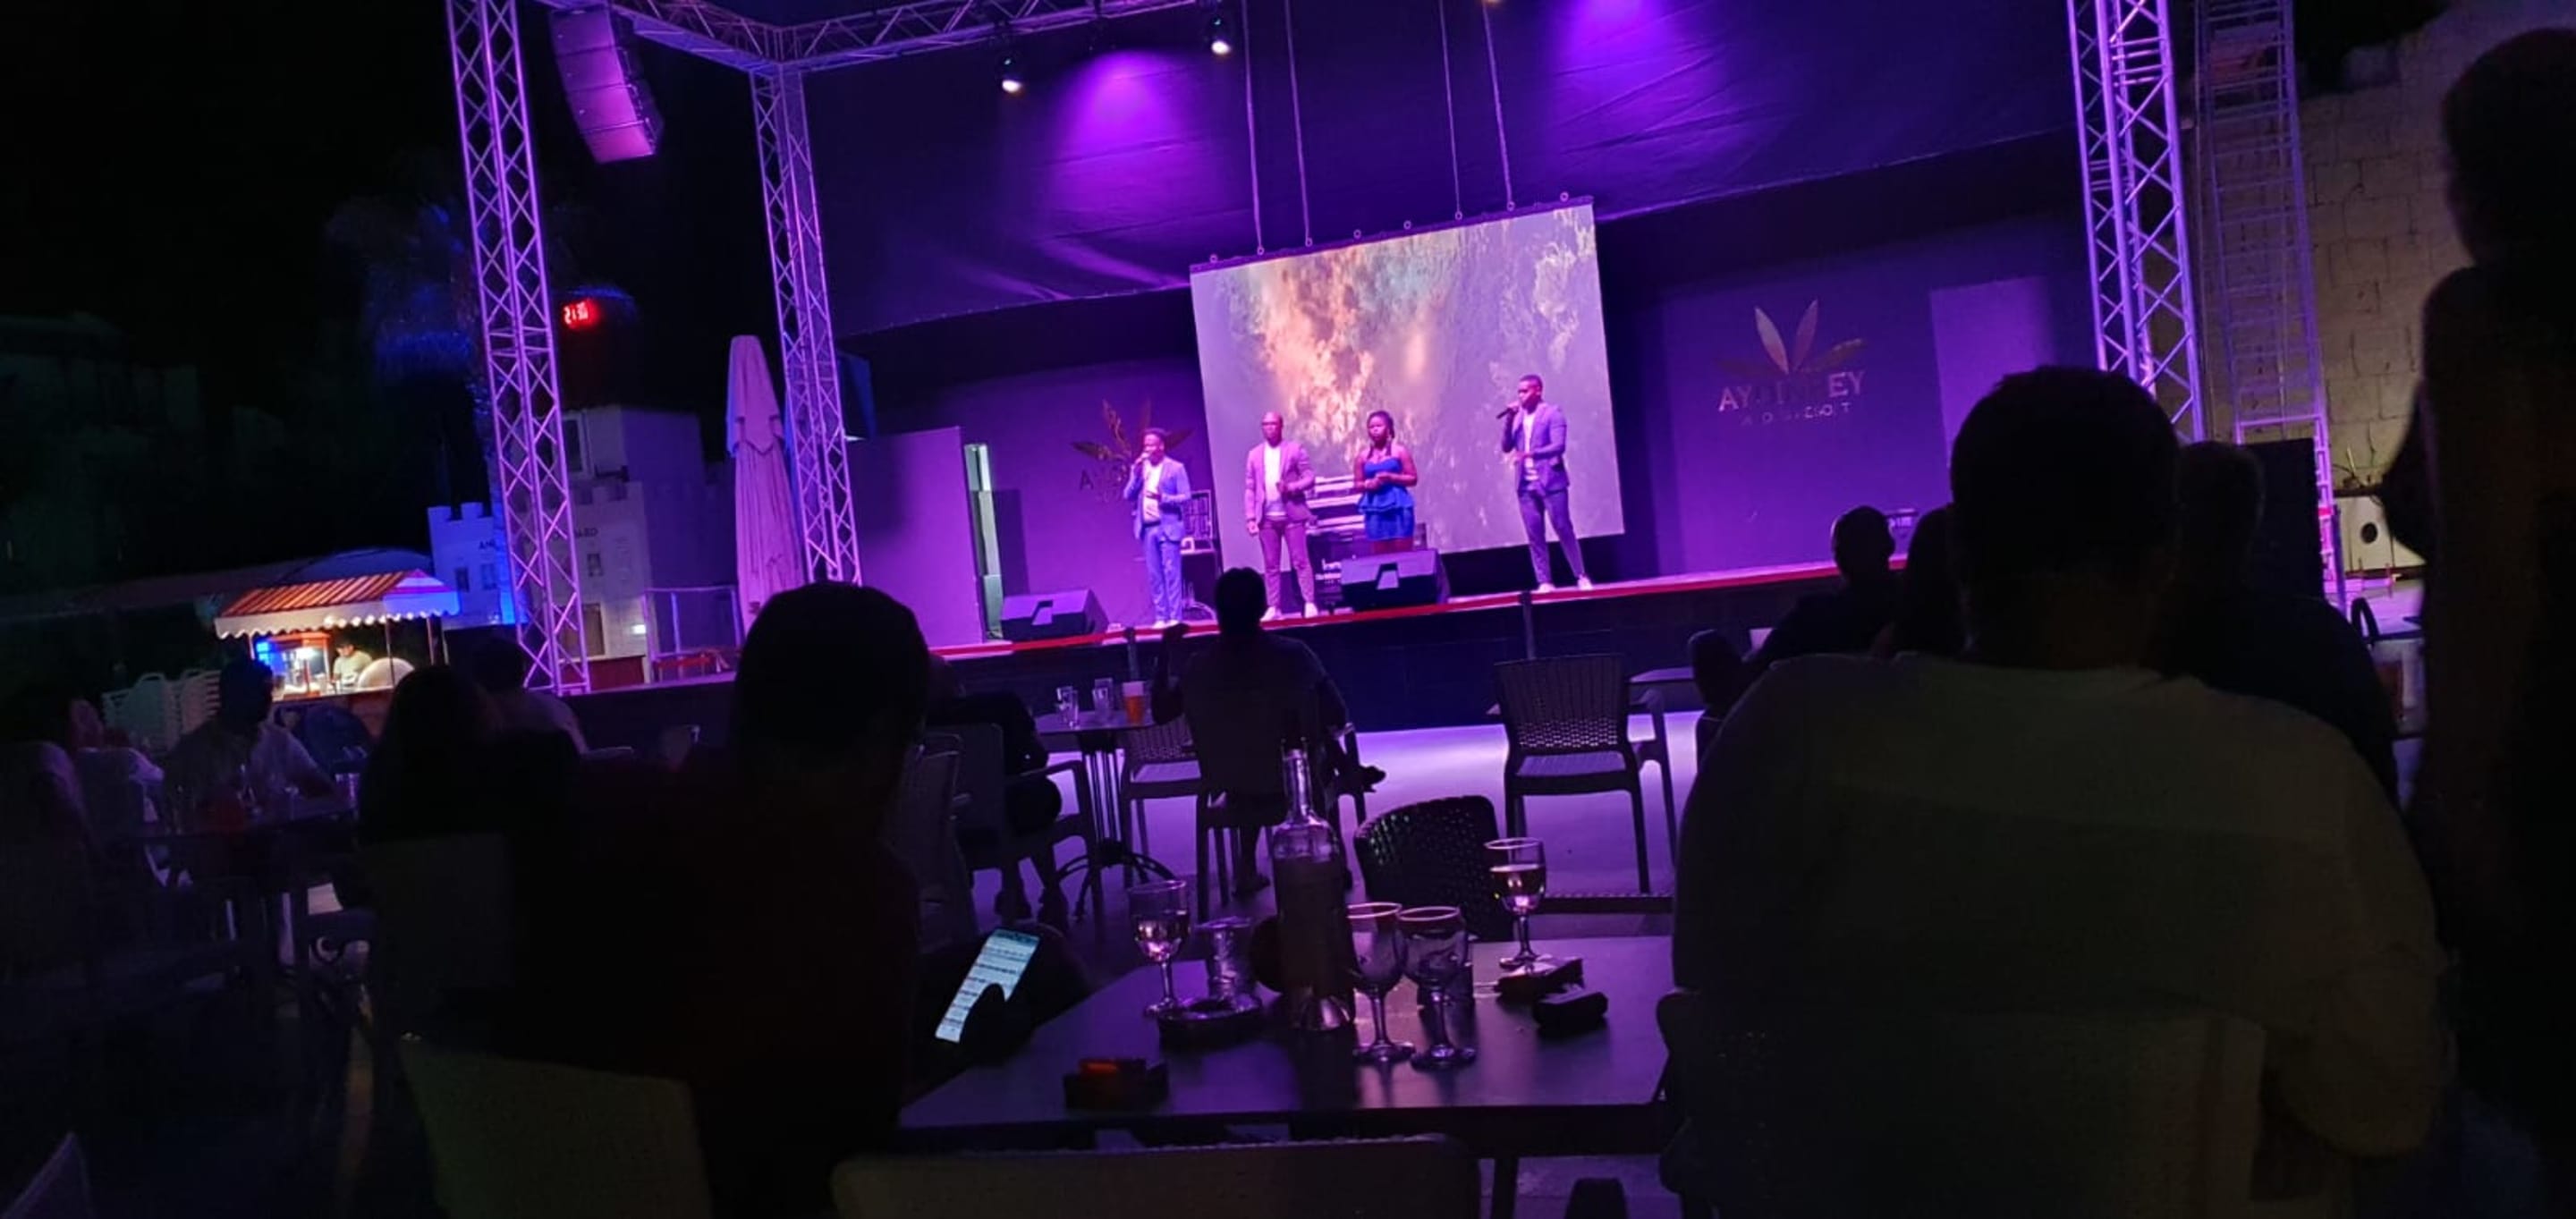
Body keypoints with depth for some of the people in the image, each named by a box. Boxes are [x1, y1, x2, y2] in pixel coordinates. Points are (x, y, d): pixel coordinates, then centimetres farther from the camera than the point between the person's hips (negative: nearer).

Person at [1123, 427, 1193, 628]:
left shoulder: (1176, 468, -1)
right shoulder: (1139, 468, 11)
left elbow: (1186, 497, -5)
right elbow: (1128, 496, 5)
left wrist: (1163, 497, -20)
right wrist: (1136, 473, -7)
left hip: (1168, 526, -4)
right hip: (1148, 528, 4)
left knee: (1171, 572, -6)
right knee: (1154, 575, 3)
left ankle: (1174, 617, -4)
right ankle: (1161, 617, 7)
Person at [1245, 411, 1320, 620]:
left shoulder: (1295, 449, 3)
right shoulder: (1254, 455, 10)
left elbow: (1309, 478, -1)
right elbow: (1250, 489, 8)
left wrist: (1291, 487, -19)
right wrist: (1250, 517, 0)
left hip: (1292, 514, -3)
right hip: (1267, 518, 3)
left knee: (1301, 561, -5)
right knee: (1271, 565, 4)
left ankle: (1310, 604, -3)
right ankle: (1275, 608, 7)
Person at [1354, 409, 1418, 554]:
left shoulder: (1399, 450, 2)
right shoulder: (1363, 456, 10)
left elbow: (1413, 478, 1)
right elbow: (1358, 484, 14)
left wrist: (1391, 477, -13)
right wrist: (1368, 484, -8)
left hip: (1398, 505, -3)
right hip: (1375, 508, 3)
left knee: (1403, 552, -4)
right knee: (1379, 554, 1)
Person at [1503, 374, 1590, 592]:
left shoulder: (1552, 413, -3)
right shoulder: (1517, 417, 13)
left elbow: (1558, 446, -14)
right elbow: (1507, 447, 8)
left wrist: (1529, 454, -25)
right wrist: (1509, 420, -4)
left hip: (1550, 481, -5)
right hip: (1526, 484, 5)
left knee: (1564, 530, -3)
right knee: (1535, 536, 2)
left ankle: (1581, 577, 5)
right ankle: (1545, 582, 4)